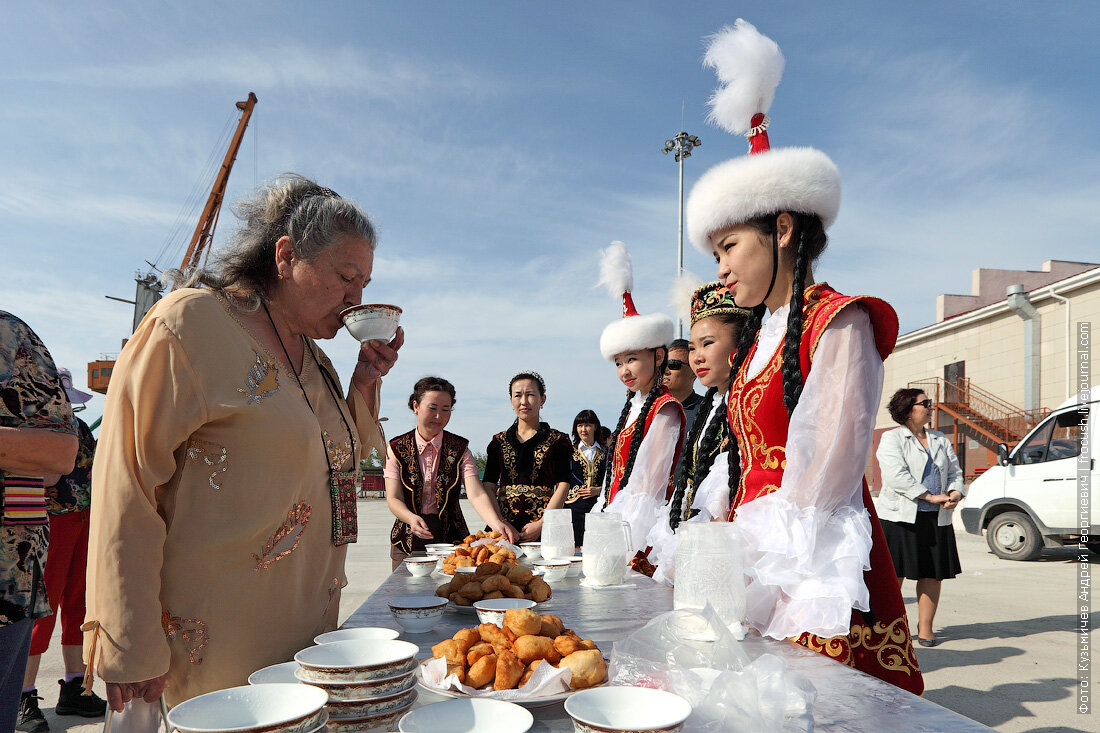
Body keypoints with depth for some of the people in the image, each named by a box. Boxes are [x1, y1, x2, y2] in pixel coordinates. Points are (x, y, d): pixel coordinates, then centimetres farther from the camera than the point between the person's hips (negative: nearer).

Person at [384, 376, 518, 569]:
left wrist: (496, 523, -31)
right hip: (408, 543, 0)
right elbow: (393, 499, -5)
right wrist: (411, 518, -27)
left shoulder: (459, 449, 1)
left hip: (452, 539, 0)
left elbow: (476, 494, -12)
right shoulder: (397, 449, 1)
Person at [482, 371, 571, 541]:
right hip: (504, 525, 2)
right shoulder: (499, 441, 14)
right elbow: (489, 487, 8)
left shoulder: (558, 440, 6)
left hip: (545, 527, -2)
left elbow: (563, 486, -2)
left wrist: (540, 524, -13)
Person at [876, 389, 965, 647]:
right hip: (900, 517, -5)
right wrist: (930, 496, -17)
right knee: (894, 574, -3)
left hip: (936, 519, 6)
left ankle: (925, 627, 18)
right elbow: (896, 476, -14)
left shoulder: (940, 439, 18)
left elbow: (955, 470, 16)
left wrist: (955, 493, -5)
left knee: (933, 574, 6)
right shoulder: (891, 438, -3)